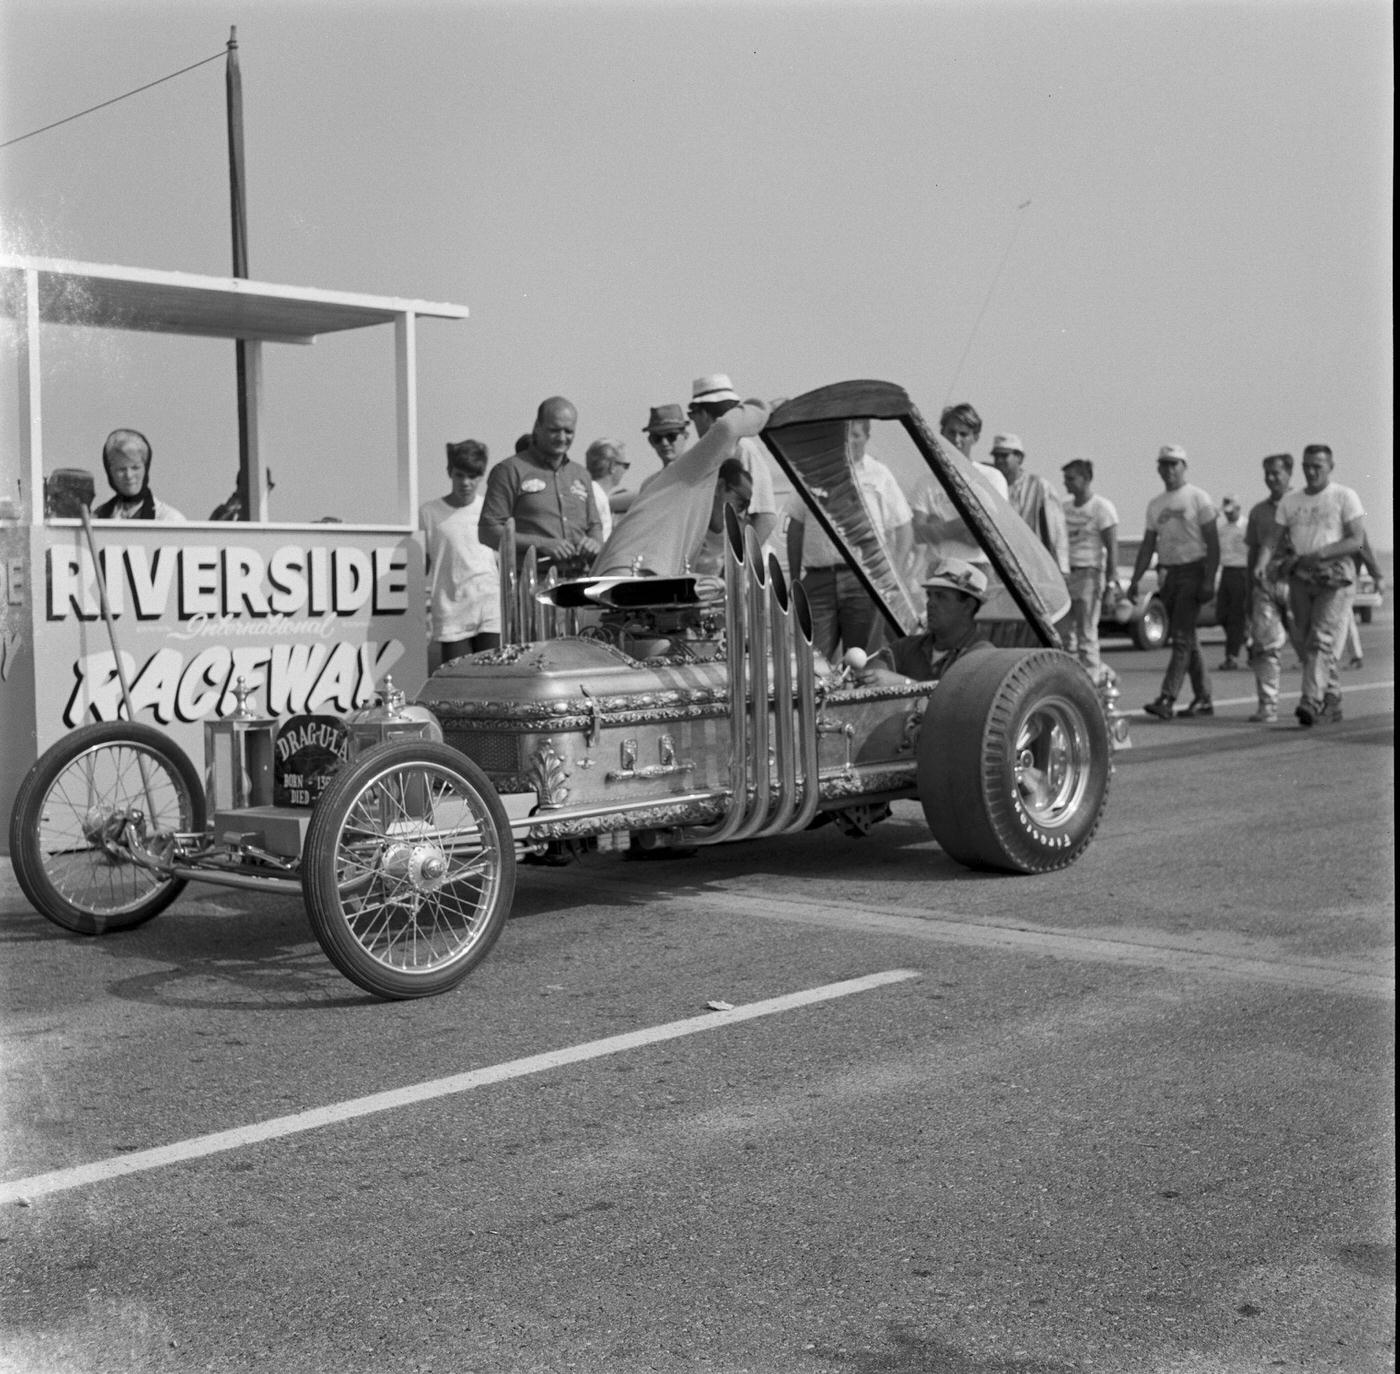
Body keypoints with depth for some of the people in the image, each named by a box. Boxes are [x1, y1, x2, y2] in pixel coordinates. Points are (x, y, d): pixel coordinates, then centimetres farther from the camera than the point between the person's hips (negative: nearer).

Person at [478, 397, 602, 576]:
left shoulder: (581, 475, 21)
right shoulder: (510, 471, 2)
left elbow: (595, 525, 26)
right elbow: (488, 532, -4)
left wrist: (594, 542, 1)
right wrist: (542, 544, -14)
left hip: (579, 579, 5)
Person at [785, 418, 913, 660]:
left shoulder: (879, 475, 9)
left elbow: (904, 528, 8)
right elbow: (795, 528, 15)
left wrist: (895, 575, -4)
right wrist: (795, 580, 10)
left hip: (864, 580, -1)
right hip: (818, 580, 1)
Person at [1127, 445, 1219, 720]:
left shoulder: (1198, 498, -3)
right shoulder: (1155, 504, 15)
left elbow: (1212, 542, -7)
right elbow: (1148, 545, 17)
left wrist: (1209, 579, -16)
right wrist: (1135, 580, 8)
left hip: (1193, 571, -7)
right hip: (1169, 574, 7)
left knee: (1181, 637, -13)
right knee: (1187, 638, 9)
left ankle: (1166, 699, -20)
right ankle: (1203, 699, 16)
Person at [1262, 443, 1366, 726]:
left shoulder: (1345, 497, 0)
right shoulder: (1290, 501, 14)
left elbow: (1357, 541, -7)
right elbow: (1275, 539, 9)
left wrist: (1319, 554, -18)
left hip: (1335, 578, -5)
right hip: (1300, 577, 5)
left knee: (1321, 639, -16)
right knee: (1307, 643, 6)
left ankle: (1311, 702, -25)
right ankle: (1332, 701, 18)